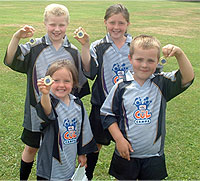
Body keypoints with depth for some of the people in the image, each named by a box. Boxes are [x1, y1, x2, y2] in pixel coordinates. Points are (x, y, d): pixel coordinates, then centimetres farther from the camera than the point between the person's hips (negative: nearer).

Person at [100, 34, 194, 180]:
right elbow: (107, 114, -2)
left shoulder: (161, 84, -5)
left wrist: (179, 54, -32)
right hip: (126, 153, -1)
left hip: (154, 156, 1)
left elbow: (187, 78, -19)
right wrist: (119, 139, -10)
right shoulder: (122, 87, -8)